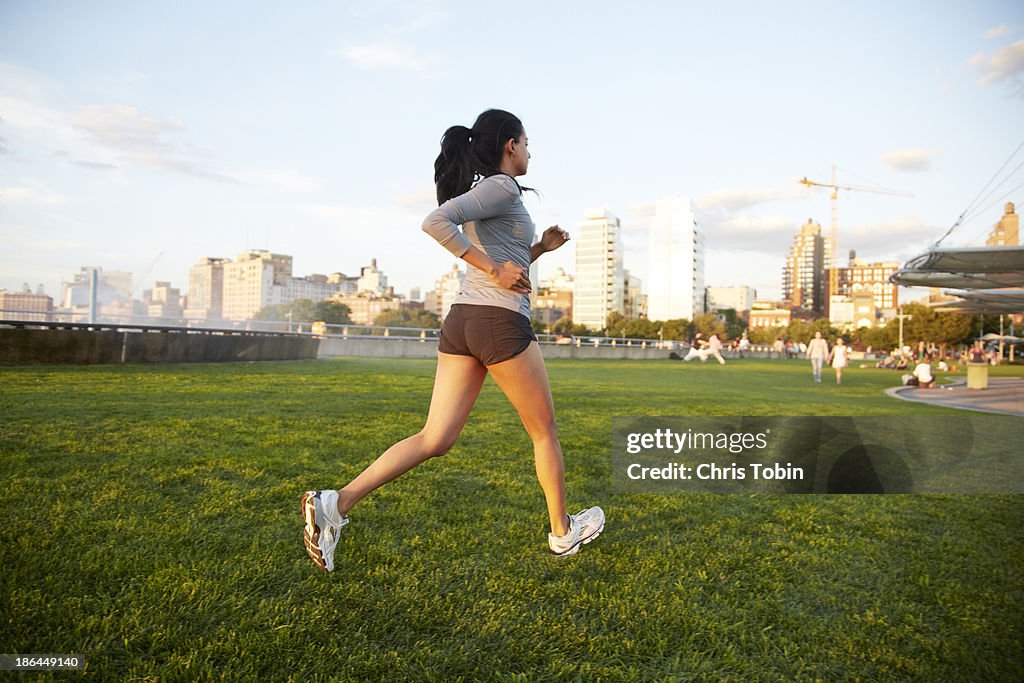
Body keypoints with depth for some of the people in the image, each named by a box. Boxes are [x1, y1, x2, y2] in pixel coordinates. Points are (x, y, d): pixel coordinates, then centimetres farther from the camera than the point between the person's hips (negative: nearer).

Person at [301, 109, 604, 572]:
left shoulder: (480, 191, 23)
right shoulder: (502, 187, -5)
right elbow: (435, 222, -21)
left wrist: (540, 248, 20)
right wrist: (495, 268, -19)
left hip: (461, 320, 9)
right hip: (500, 322, -8)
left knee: (435, 439, 3)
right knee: (545, 431, 11)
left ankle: (335, 503, -8)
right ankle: (563, 533, 26)